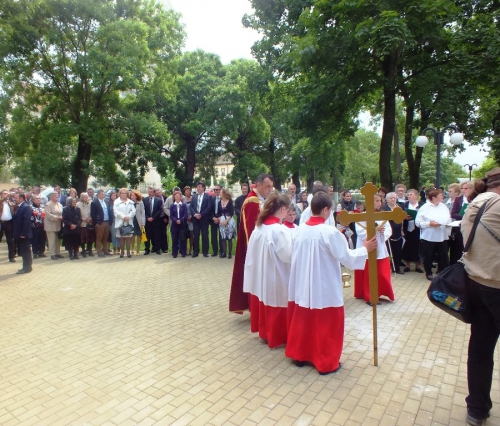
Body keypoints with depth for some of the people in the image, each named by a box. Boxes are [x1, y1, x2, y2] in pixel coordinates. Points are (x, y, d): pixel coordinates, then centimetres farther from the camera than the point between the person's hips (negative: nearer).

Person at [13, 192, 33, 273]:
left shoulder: (26, 207, -14)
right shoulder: (18, 207, 16)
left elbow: (27, 221, -21)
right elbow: (16, 220, 17)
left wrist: (23, 233, -22)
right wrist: (15, 233, 11)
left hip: (23, 234, -9)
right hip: (19, 234, 9)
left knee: (25, 251, -1)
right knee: (23, 251, 14)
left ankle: (26, 268, 7)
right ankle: (26, 267, 22)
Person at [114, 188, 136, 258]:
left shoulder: (130, 202, 11)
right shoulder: (116, 201, 4)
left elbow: (133, 211, 3)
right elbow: (116, 211, -7)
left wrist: (128, 217, -12)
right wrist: (123, 217, -15)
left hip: (129, 222, 1)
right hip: (120, 222, -1)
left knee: (128, 237, 1)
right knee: (121, 238, 2)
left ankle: (128, 252, 7)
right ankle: (122, 252, 11)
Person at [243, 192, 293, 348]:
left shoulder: (259, 227, -1)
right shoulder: (279, 230, -24)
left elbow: (255, 251, 7)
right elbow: (288, 255, -22)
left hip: (260, 275, 7)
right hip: (276, 278, -7)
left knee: (263, 304, 21)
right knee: (276, 309, 10)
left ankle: (265, 332, 38)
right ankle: (277, 337, 26)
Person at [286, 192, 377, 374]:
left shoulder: (300, 230, -1)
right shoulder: (330, 232, -19)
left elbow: (296, 257, 7)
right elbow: (346, 257, -14)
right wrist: (365, 249, 0)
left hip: (302, 287, 6)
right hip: (324, 289, -6)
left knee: (303, 321, 18)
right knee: (326, 325, 10)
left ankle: (300, 355, 32)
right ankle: (326, 362, 22)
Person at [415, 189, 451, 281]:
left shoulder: (444, 206, 8)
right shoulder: (424, 207, -8)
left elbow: (449, 219, 14)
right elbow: (418, 222, -11)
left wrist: (449, 223, -8)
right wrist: (429, 223, -21)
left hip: (442, 237, 4)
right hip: (428, 237, -4)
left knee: (443, 256, 7)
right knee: (428, 256, 7)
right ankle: (429, 273, 23)